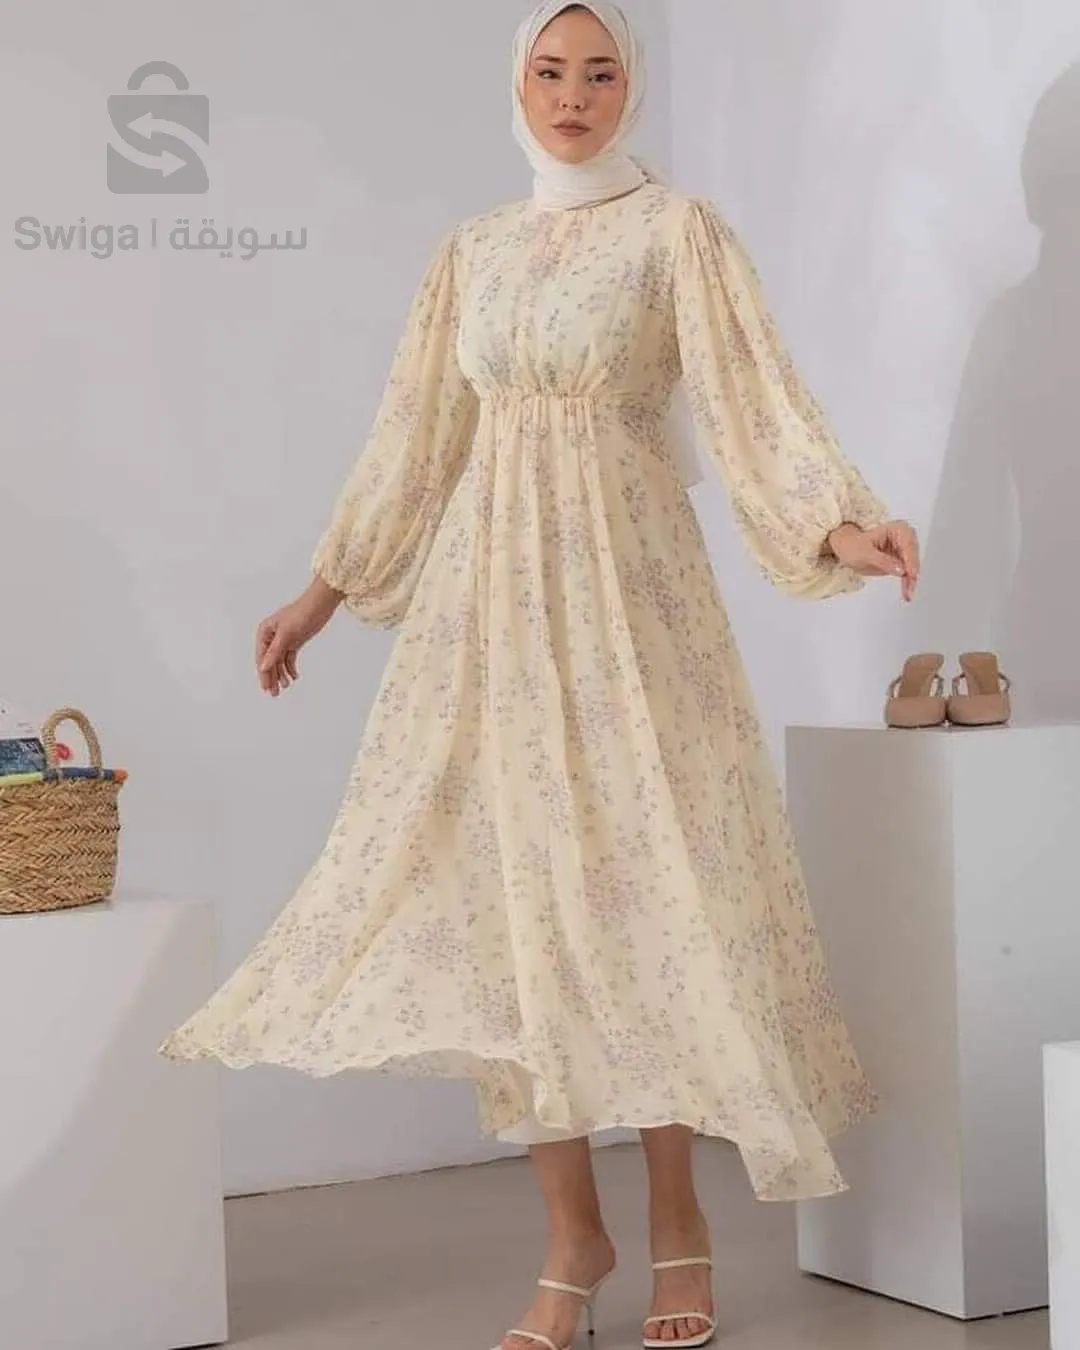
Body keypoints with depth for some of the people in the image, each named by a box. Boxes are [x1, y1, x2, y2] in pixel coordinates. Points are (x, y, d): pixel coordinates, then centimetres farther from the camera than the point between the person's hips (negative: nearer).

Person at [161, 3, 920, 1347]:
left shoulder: (677, 230, 1)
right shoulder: (471, 250, 14)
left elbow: (755, 395, -9)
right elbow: (415, 433, 17)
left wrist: (841, 525, -25)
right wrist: (325, 588, 17)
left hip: (626, 587, -4)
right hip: (489, 593, 4)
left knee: (640, 887, -5)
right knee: (505, 899, 0)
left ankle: (676, 1221, 11)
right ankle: (572, 1235, 9)